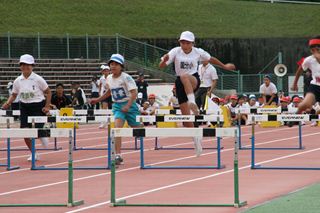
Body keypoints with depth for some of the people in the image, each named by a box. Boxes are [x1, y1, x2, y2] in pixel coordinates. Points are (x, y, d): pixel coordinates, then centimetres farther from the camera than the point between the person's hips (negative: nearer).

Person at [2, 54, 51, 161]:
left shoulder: (38, 79, -10)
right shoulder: (18, 81, 1)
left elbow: (48, 92, -2)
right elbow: (14, 95, 10)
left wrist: (47, 106, -9)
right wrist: (8, 103, -9)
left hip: (38, 106, -4)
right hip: (25, 107, 4)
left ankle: (43, 136, 31)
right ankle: (33, 154, 12)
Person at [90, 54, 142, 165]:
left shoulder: (126, 78, -16)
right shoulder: (109, 78, 4)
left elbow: (134, 92, -22)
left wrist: (128, 106, -33)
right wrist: (98, 99, 22)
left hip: (129, 104, -4)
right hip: (117, 106, 4)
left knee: (137, 128, 11)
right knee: (117, 127, -19)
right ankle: (118, 156, -23)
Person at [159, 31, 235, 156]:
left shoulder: (198, 52, -2)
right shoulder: (175, 52, -6)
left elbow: (211, 59, 17)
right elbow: (161, 66, -13)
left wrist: (225, 67, 27)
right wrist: (164, 60, -35)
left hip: (194, 80, -1)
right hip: (180, 83, 1)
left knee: (185, 77, -40)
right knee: (186, 117, -2)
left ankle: (192, 102, -51)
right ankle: (196, 139, 15)